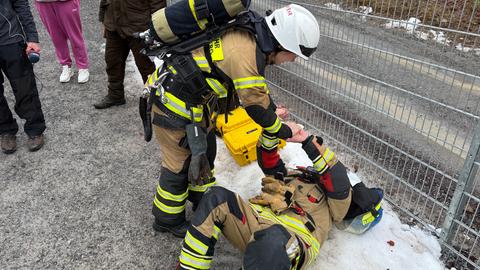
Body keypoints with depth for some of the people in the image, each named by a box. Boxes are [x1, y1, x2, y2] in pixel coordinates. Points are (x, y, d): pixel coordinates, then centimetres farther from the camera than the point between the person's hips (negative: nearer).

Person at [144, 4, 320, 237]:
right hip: (174, 103, -9)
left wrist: (275, 114, 10)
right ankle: (167, 219, 26)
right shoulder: (244, 55, -31)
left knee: (205, 150, 21)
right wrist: (285, 131, -5)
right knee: (181, 163, 4)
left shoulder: (249, 37, -3)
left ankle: (202, 197, 43)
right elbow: (257, 107, -20)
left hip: (196, 99, 9)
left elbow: (259, 90, 11)